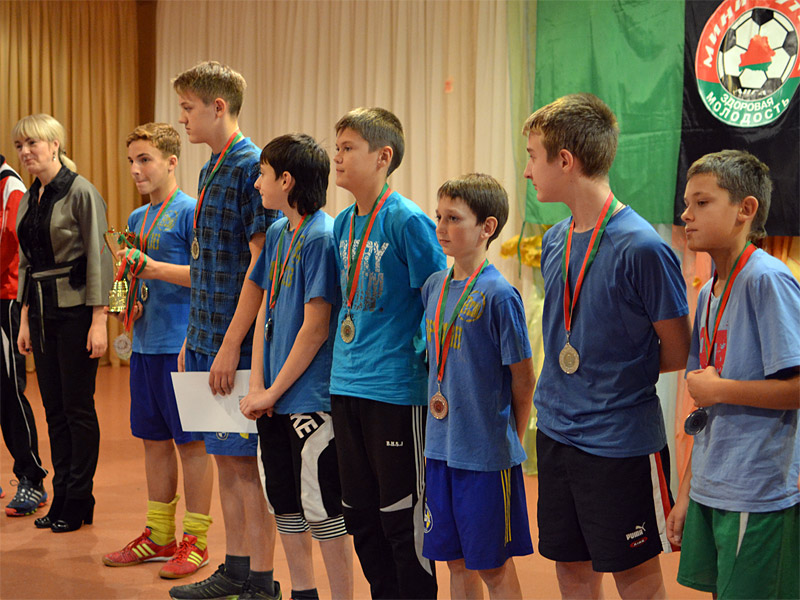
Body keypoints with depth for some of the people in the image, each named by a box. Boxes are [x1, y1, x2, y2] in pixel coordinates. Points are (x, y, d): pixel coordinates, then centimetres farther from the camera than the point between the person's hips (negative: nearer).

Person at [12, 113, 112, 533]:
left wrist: (99, 320, -17)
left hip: (76, 309, -7)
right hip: (42, 310, 7)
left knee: (77, 407, -1)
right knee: (54, 408, 10)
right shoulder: (28, 200, 12)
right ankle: (61, 499, 18)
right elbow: (26, 263, 17)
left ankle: (79, 502, 8)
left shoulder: (80, 192, -10)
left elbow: (98, 258, -13)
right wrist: (25, 319, 13)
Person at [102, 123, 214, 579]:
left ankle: (195, 540, 8)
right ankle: (159, 535, 24)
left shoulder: (190, 212, -9)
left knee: (191, 441, -1)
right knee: (154, 438, 13)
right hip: (145, 344, 8)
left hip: (180, 344, -8)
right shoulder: (138, 218, 15)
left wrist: (156, 269, -18)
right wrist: (128, 301, 6)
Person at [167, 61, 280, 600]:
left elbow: (259, 265, -18)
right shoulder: (211, 170, 14)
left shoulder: (252, 167, -14)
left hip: (237, 343, -9)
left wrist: (231, 345, -20)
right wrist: (193, 340, 18)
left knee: (245, 460, -3)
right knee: (226, 458, 14)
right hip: (207, 338, 9)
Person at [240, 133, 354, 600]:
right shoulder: (277, 234, 10)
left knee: (323, 508, -1)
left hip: (312, 398, -9)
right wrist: (257, 385, 2)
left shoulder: (322, 236, -15)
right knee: (285, 503, 16)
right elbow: (266, 311, 12)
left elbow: (316, 326, -16)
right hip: (275, 398, 9)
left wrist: (274, 390, -10)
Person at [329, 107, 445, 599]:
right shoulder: (344, 224, 10)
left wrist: (422, 358, -11)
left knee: (402, 516, 1)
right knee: (361, 516, 14)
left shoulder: (407, 220, -13)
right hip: (347, 387, 8)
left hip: (396, 389, -8)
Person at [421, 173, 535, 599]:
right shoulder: (435, 286, 6)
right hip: (440, 448, 6)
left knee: (493, 566, 5)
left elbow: (523, 379, -8)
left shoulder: (498, 294, -14)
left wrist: (511, 439, 1)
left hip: (487, 453, -6)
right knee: (456, 561, 15)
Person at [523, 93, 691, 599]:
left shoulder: (641, 247, -18)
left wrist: (616, 369, -4)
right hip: (557, 432, 7)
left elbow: (678, 354, -10)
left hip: (621, 439, -7)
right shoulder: (556, 240, 5)